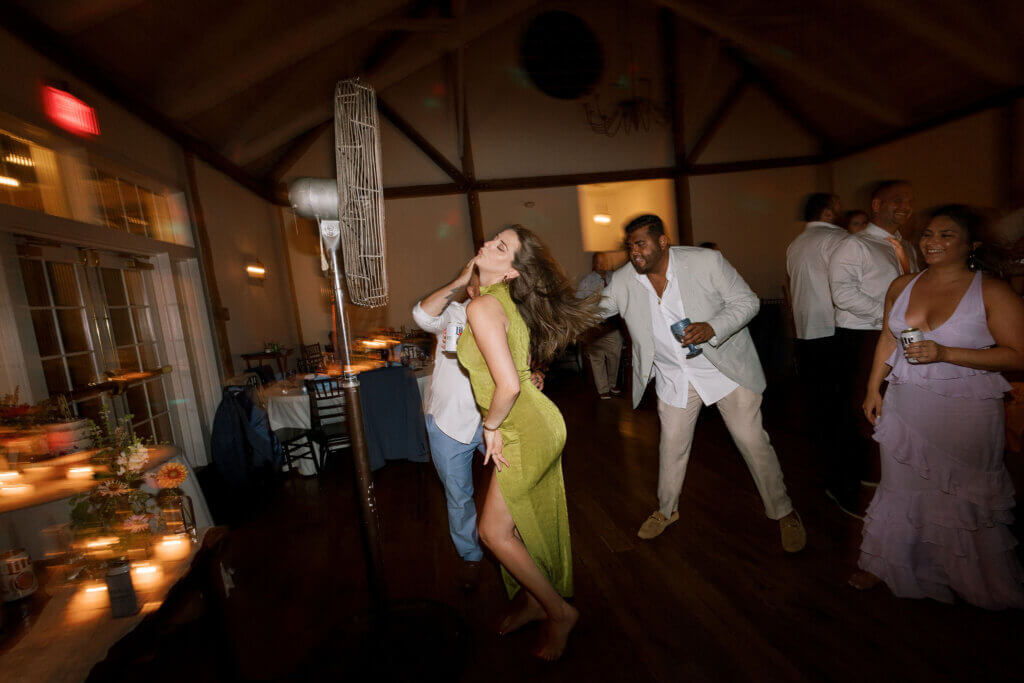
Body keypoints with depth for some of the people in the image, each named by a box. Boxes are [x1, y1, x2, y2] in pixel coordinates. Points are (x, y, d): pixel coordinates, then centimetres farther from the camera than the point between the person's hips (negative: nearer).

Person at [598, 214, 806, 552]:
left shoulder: (706, 261, -17)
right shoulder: (623, 281, -9)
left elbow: (747, 301, -12)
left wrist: (712, 328, -29)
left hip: (726, 368, -2)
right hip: (674, 377, 3)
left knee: (753, 441, 4)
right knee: (672, 445, 13)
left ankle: (783, 512, 31)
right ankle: (666, 510, 38)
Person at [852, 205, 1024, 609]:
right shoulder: (901, 287, 5)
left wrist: (945, 353, -22)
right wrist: (873, 389, 10)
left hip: (964, 412, -4)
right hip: (905, 405, 4)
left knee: (965, 495, 9)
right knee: (901, 485, 16)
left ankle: (979, 581, 33)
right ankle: (885, 563, 32)